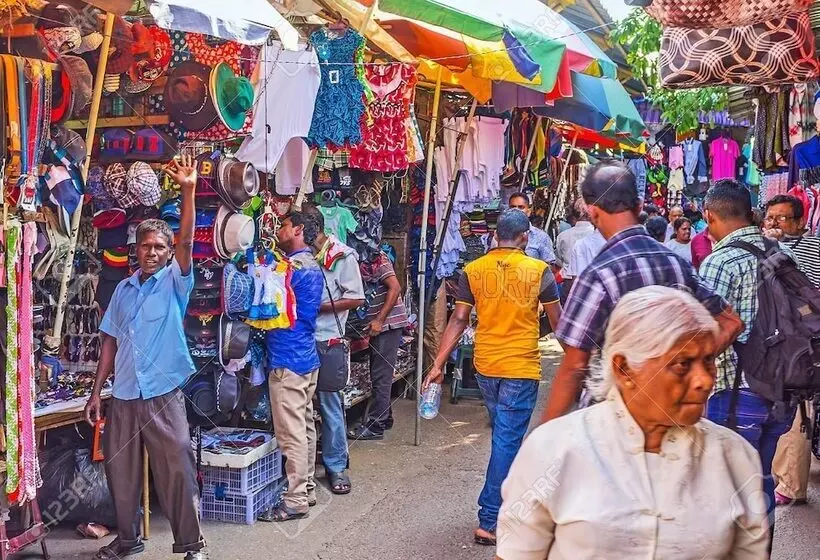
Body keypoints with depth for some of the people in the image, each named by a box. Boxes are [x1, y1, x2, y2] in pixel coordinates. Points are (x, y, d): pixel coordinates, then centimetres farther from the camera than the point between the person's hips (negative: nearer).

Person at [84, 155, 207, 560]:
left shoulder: (175, 283, -2)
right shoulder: (123, 290, 10)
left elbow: (186, 242, -19)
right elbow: (110, 342, 12)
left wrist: (188, 191, -32)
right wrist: (96, 392, 8)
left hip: (163, 395, -4)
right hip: (123, 397, 5)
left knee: (177, 472, -3)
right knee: (121, 472, 13)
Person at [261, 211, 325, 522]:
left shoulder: (293, 265, -15)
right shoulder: (313, 266, 14)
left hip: (287, 359, -10)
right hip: (308, 356, 10)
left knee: (291, 433, -5)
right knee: (305, 426, 15)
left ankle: (295, 501, -1)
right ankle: (307, 489, 25)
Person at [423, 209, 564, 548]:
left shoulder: (473, 271, 0)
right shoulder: (538, 271, -7)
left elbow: (458, 320, -1)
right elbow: (557, 322, 0)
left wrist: (438, 365, 3)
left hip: (485, 367, 4)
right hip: (521, 369, -4)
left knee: (504, 435, 23)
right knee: (507, 441, 0)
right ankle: (488, 520, 2)